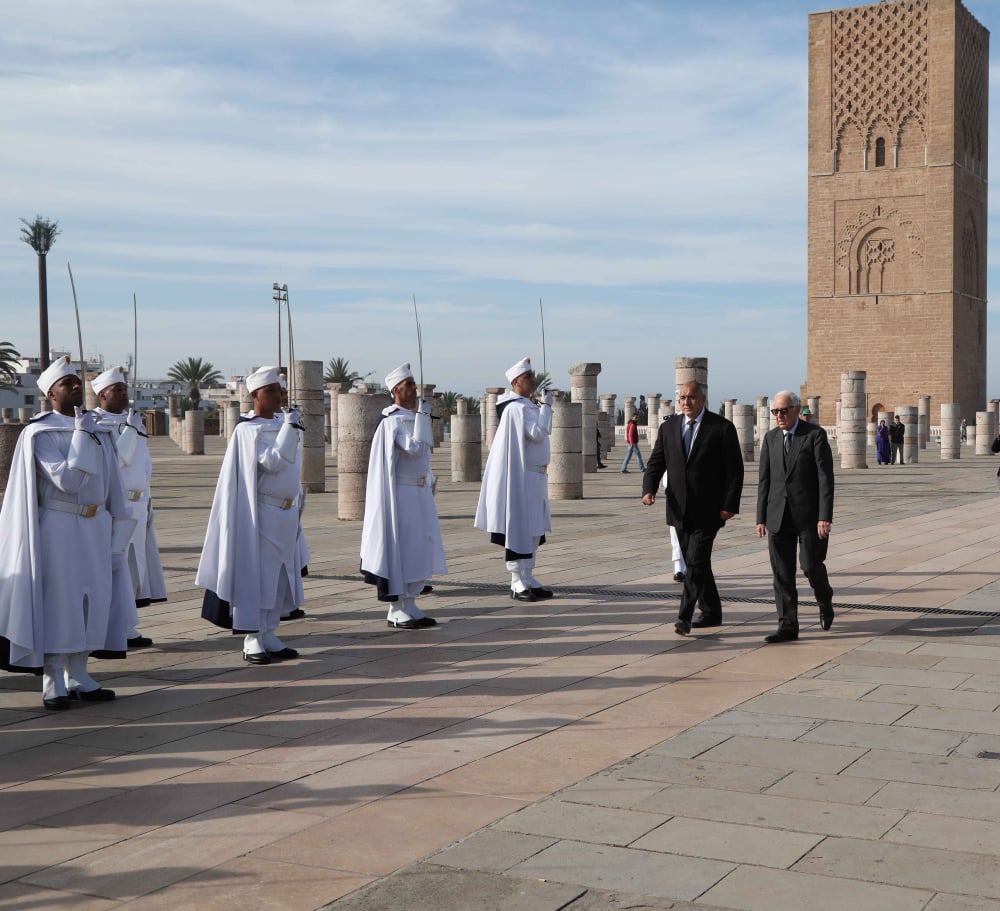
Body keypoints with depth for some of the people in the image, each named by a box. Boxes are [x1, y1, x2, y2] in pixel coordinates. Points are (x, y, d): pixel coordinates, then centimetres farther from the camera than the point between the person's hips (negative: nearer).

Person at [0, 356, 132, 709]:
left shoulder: (98, 431, 10)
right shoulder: (39, 433, -8)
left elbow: (111, 483, 12)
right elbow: (67, 480, -19)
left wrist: (117, 534, 9)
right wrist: (81, 436, -16)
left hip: (96, 527, 6)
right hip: (59, 528, -5)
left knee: (91, 600, 7)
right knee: (57, 602, -1)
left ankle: (78, 678, 17)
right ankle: (53, 684, 7)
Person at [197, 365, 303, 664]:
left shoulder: (281, 423, 11)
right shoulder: (248, 430, -11)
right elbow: (273, 461, -23)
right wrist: (289, 426, -20)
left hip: (286, 513, 7)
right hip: (262, 513, -7)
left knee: (280, 576, 10)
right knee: (256, 574, -3)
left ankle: (269, 636, 17)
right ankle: (251, 640, 4)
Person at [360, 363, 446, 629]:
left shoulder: (413, 417, 14)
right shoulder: (392, 421, -13)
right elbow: (415, 448, -25)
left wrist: (430, 479, 24)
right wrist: (423, 415, -20)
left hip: (420, 493, 9)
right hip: (402, 494, -9)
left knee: (419, 551, 9)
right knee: (401, 551, -4)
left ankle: (409, 607, 16)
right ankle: (396, 612, 3)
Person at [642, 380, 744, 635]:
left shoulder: (722, 428, -4)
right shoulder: (668, 427, 8)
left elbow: (734, 470, -5)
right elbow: (656, 463, 7)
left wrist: (729, 505, -12)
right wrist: (649, 489, -12)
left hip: (708, 510, -5)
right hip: (679, 509, 5)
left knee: (696, 562, -12)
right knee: (695, 563, 12)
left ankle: (684, 617, -13)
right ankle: (711, 613, 25)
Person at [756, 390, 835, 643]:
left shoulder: (815, 435, -6)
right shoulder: (770, 438, 9)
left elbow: (825, 477, -11)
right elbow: (764, 480, 10)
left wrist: (825, 517, -17)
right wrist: (761, 517, 6)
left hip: (809, 515, -4)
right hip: (778, 516, 4)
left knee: (810, 565, -3)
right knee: (782, 573, 1)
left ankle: (824, 599, 29)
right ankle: (787, 626, 5)